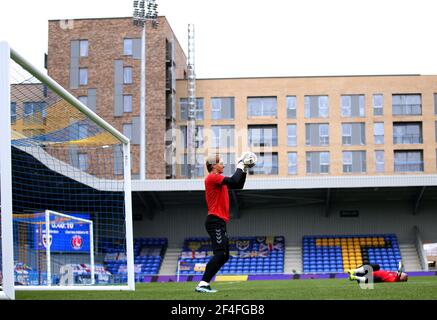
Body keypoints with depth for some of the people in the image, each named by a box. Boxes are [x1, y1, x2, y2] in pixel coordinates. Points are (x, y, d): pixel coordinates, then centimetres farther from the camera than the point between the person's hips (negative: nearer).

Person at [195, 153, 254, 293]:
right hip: (215, 221, -10)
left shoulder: (219, 179, 21)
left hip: (220, 222, 10)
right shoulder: (212, 177, -9)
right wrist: (240, 167, -8)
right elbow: (233, 181, -21)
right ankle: (203, 284, -19)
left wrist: (244, 170, 16)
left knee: (224, 256, 8)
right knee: (219, 254, -17)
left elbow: (239, 185, 26)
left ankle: (205, 284, 6)